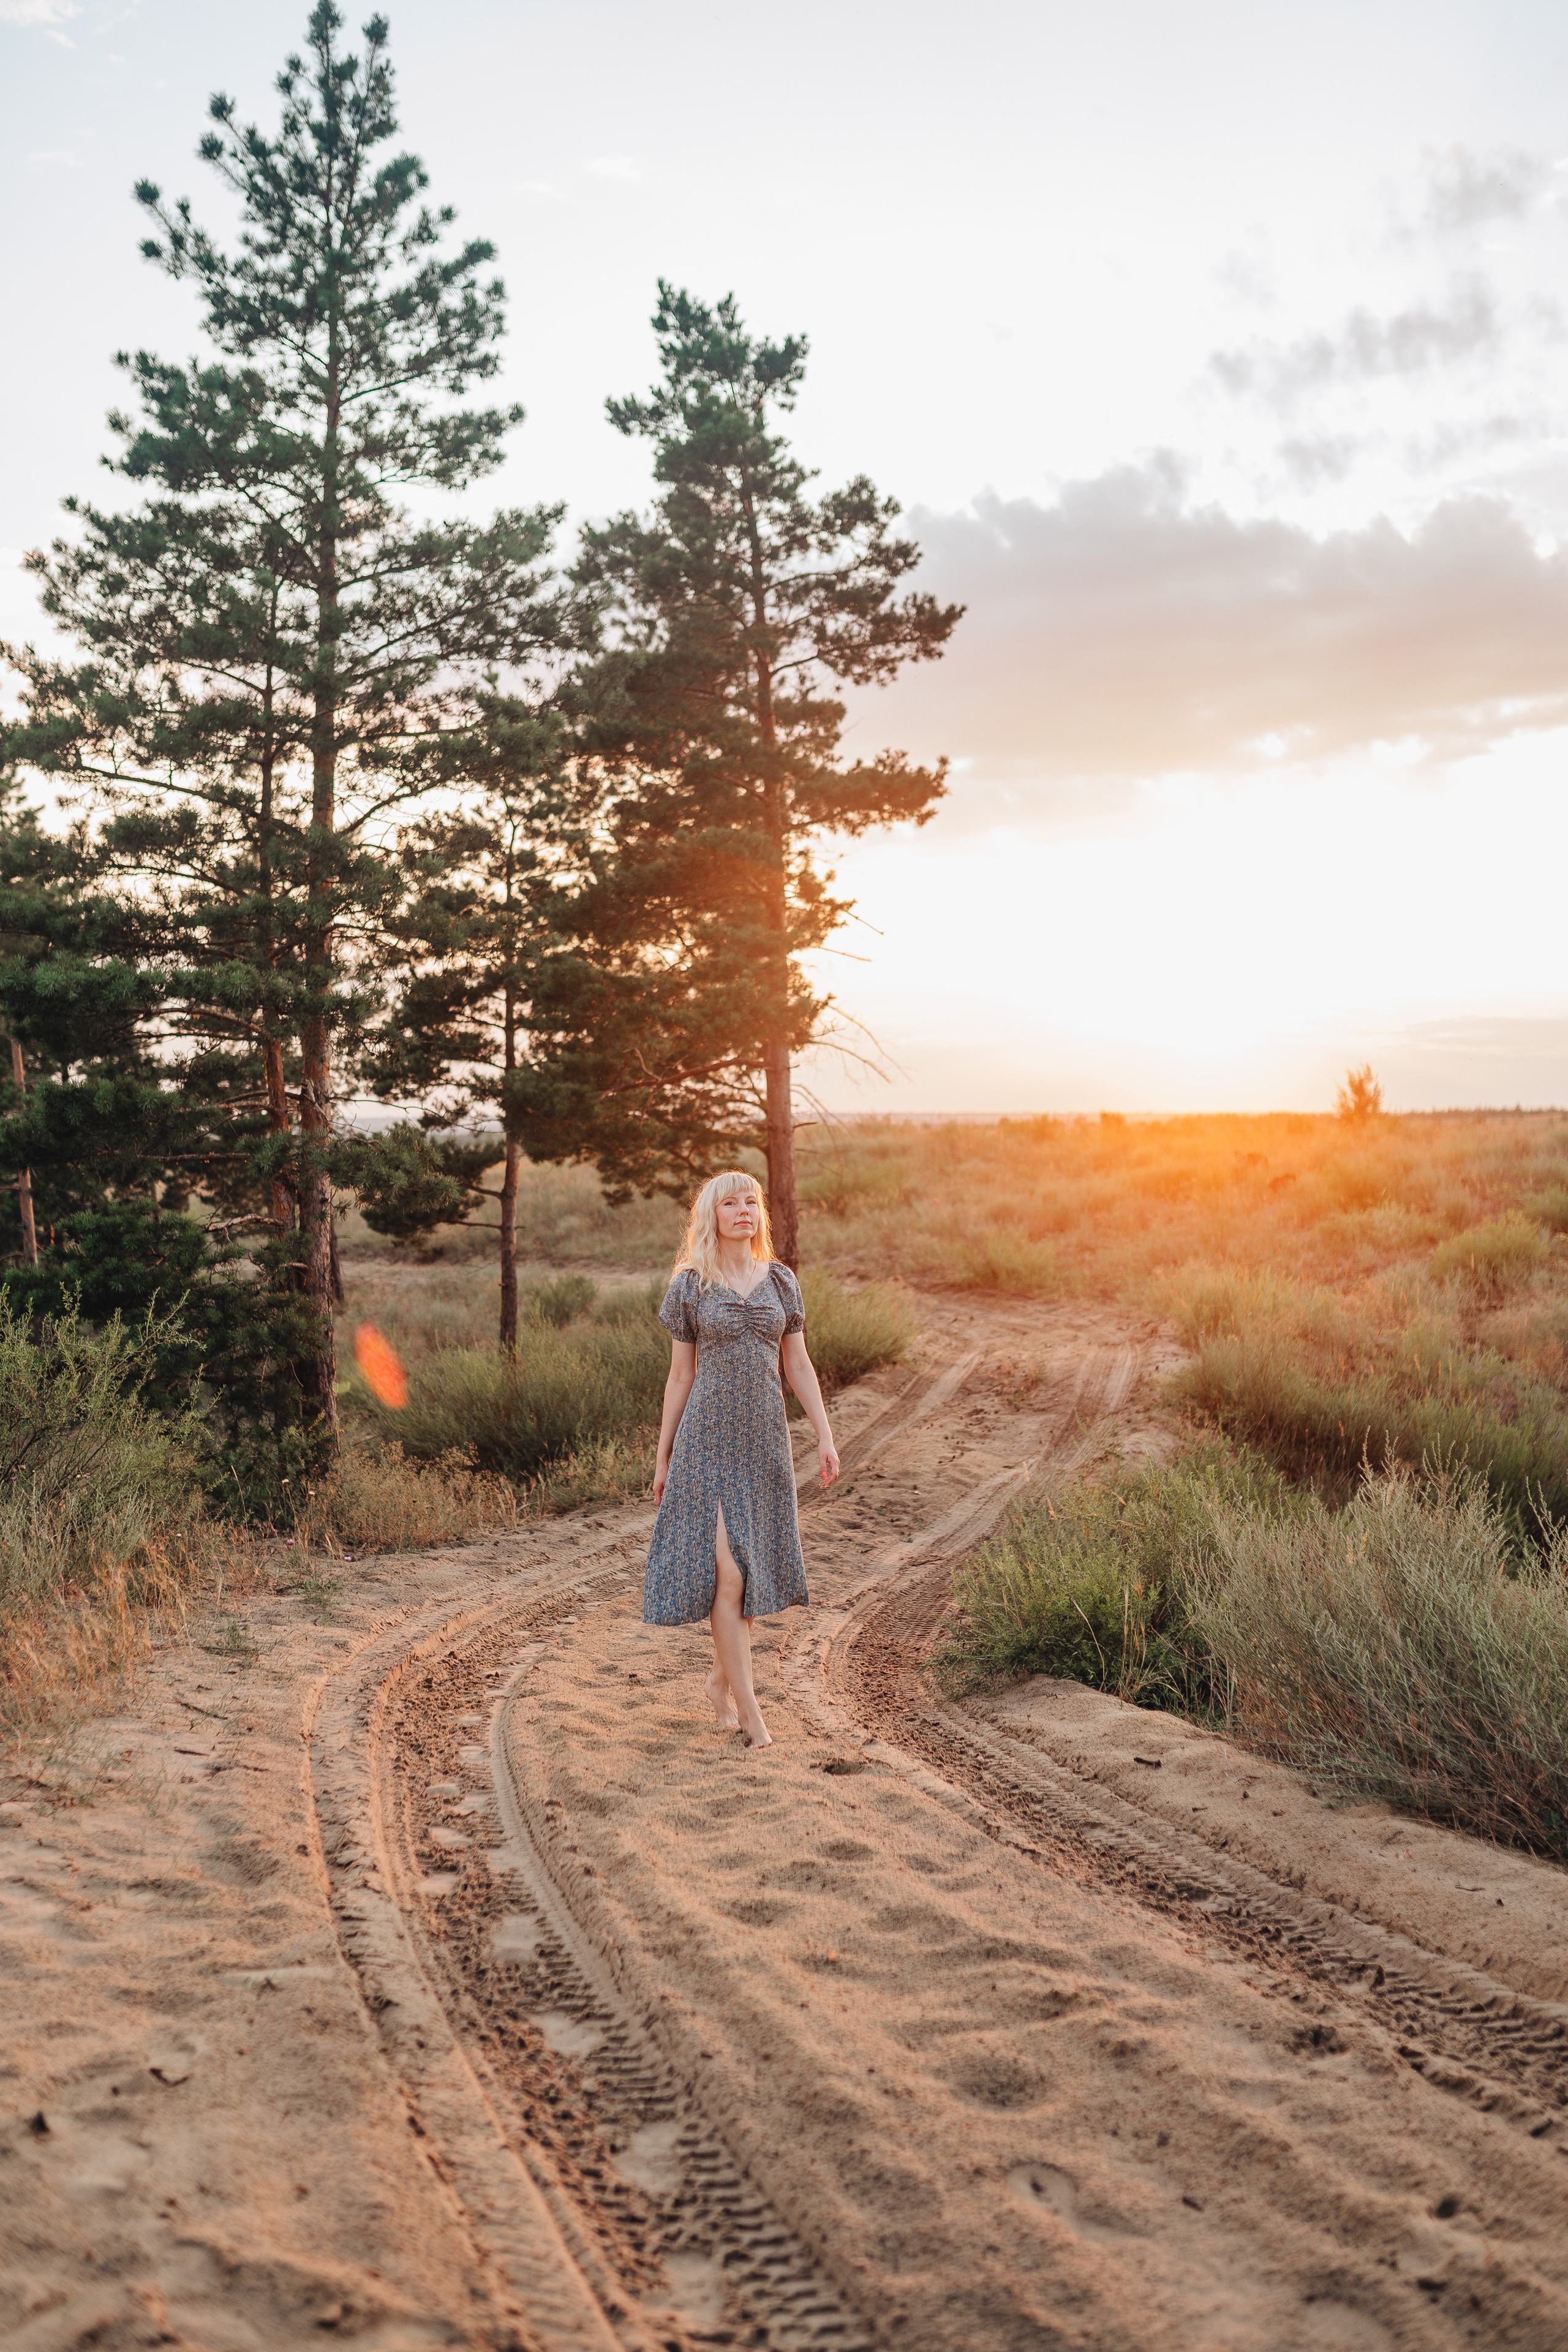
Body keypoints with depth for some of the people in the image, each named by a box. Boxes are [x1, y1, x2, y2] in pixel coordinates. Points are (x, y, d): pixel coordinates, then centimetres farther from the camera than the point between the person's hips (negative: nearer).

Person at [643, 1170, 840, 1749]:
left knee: (751, 1566, 9)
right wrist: (663, 1458, 4)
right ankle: (748, 1708, -6)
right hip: (708, 1440, -3)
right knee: (726, 1568, -10)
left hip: (765, 1440, 4)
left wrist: (826, 1436, 0)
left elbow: (798, 1365, 8)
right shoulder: (690, 1285, -1)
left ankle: (720, 1678, 30)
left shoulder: (781, 1281, 6)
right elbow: (680, 1376, 3)